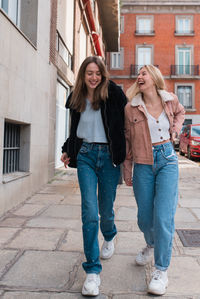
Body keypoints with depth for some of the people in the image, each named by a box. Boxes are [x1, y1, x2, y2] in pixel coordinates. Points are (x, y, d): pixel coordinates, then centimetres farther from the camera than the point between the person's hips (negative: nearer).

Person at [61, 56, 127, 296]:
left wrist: (126, 150, -9)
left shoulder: (112, 92, -4)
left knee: (105, 210, 8)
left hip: (109, 156, -2)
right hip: (85, 155, 2)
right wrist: (67, 150, 12)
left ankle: (109, 237, 46)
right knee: (89, 212, -8)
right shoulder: (76, 99, 9)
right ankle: (92, 271, 3)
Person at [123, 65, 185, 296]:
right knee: (144, 217, 7)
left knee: (163, 216, -8)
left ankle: (161, 270, 8)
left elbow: (180, 112, 27)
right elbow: (128, 141, 5)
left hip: (167, 160, 0)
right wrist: (127, 172, 7)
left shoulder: (171, 100, 3)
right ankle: (151, 245, 42)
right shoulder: (131, 108, -1)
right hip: (143, 165, 1)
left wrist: (175, 128, 6)